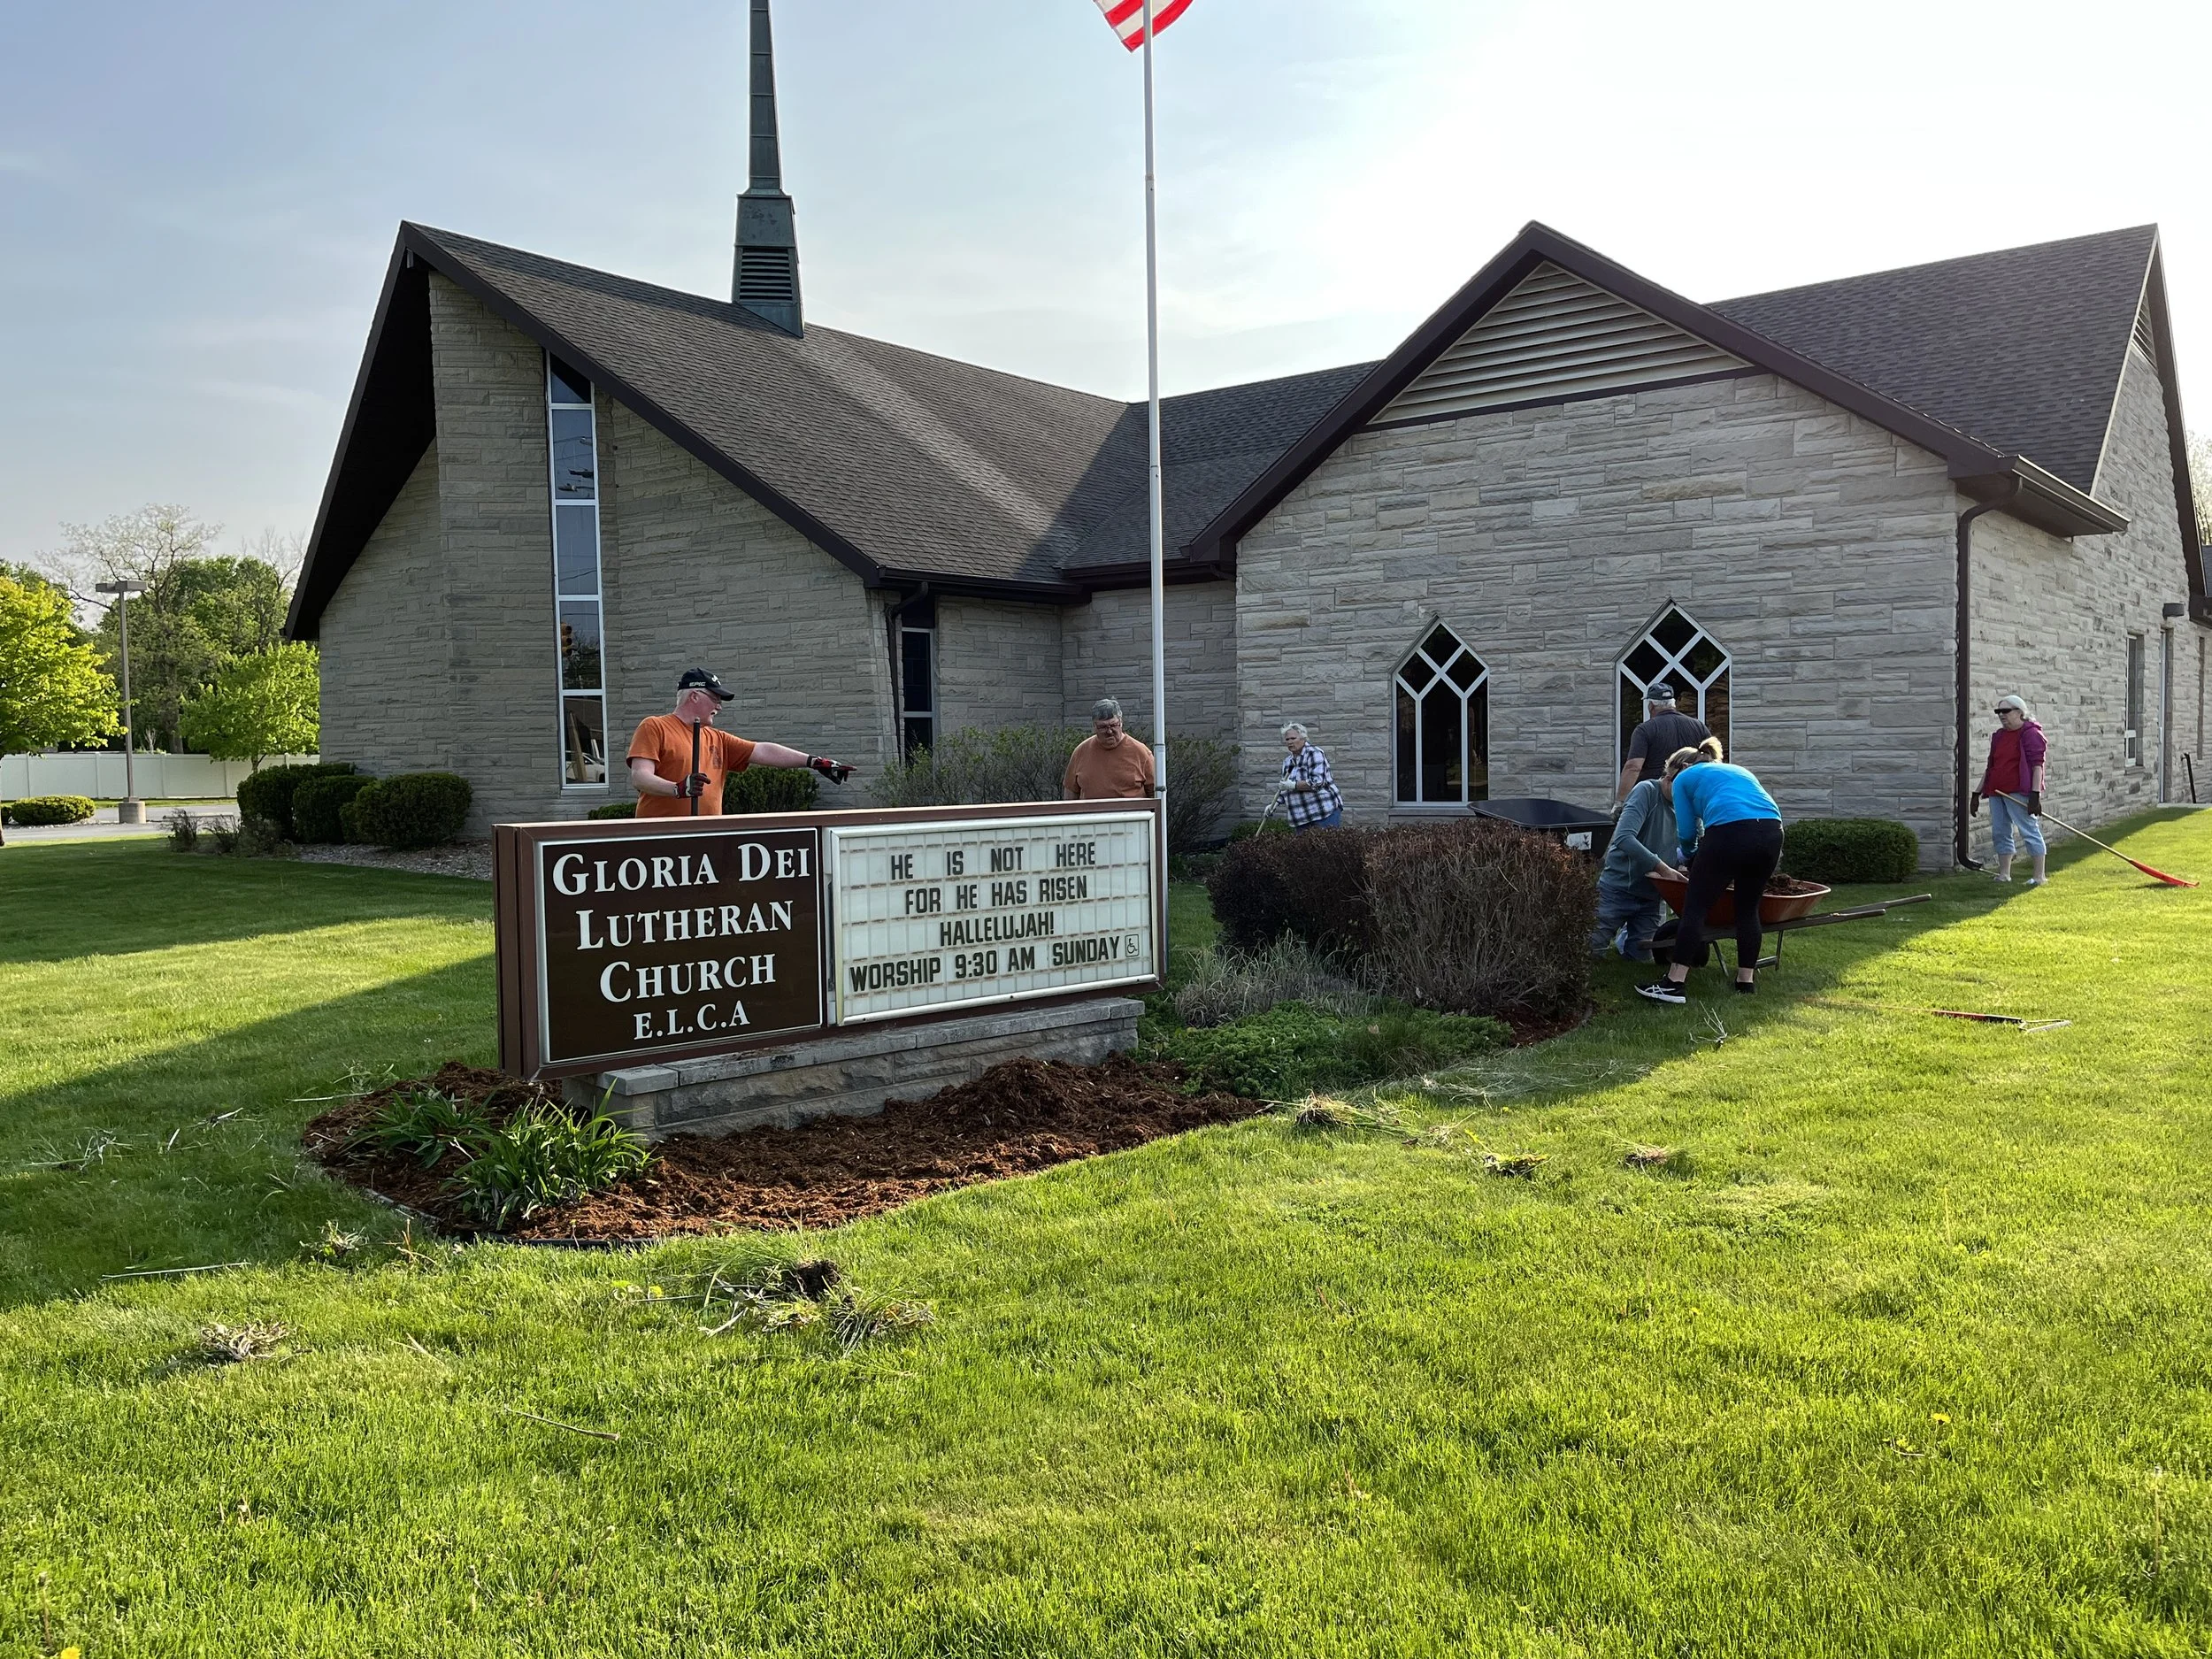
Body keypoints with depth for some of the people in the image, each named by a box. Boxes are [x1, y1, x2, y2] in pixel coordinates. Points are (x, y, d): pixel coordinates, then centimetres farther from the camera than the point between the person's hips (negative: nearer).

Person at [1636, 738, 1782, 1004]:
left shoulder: (1685, 778, 22)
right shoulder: (1738, 771, 37)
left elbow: (1687, 833, 15)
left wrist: (1688, 857, 37)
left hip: (1729, 831, -5)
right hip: (1772, 830, 5)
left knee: (1695, 908, 3)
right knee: (1748, 909, 19)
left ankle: (1673, 984, 2)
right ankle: (1747, 979, 23)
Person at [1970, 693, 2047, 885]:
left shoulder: (2030, 734, -6)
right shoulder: (1998, 736, 17)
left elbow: (2037, 765, -13)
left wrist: (2035, 794, -21)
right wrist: (1977, 793, 19)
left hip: (2018, 792, -8)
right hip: (1996, 791, 8)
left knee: (2029, 830, -6)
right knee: (2000, 833, 10)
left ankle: (2040, 875, -3)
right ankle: (2004, 875, 17)